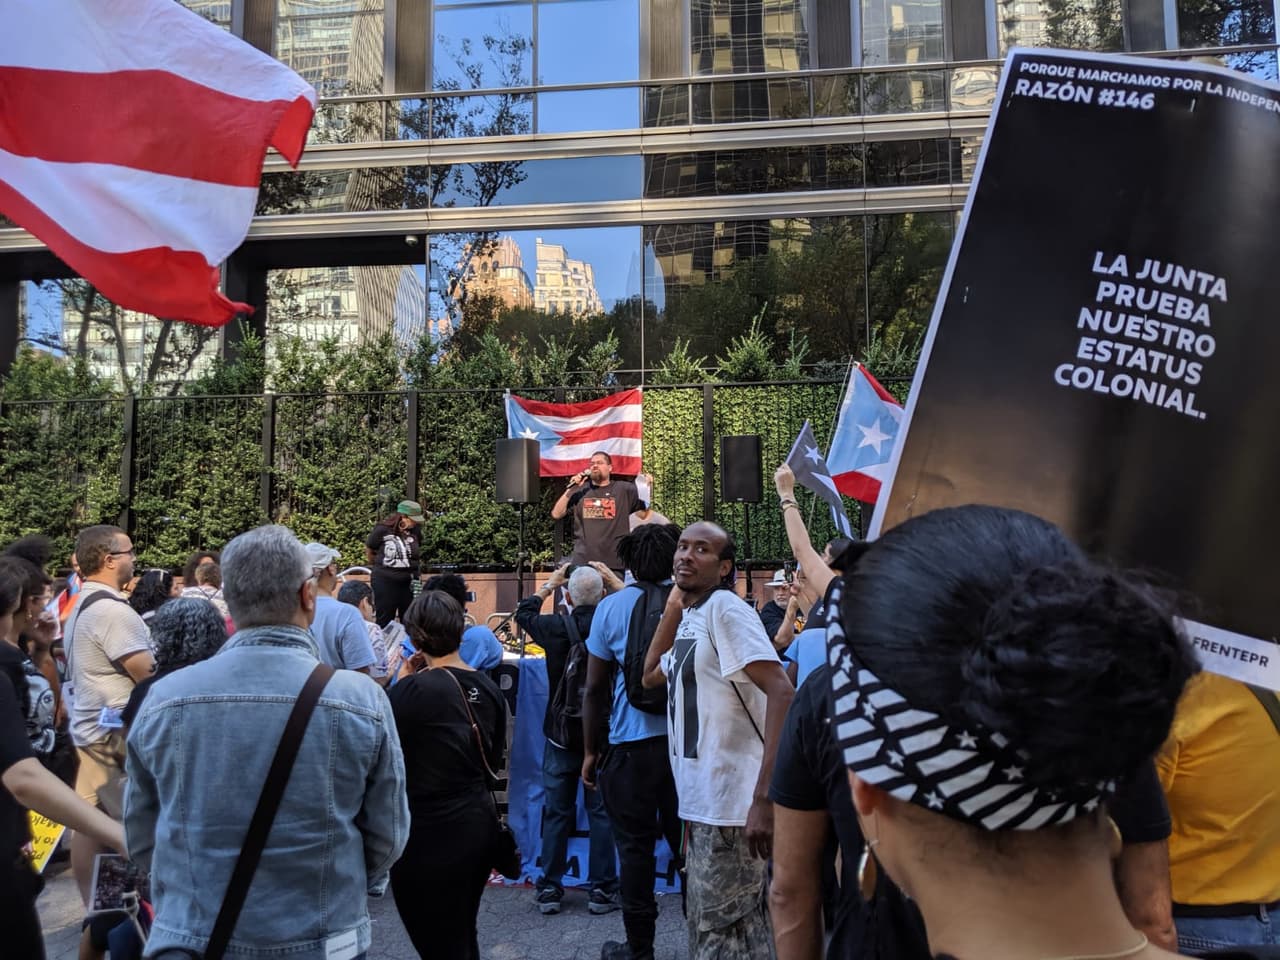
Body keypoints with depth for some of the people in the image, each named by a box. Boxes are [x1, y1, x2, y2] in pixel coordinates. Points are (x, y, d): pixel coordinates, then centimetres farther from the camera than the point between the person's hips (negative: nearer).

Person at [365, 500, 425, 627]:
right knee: (384, 621, 6)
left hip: (409, 582, 3)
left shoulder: (415, 531, -5)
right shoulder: (382, 530, -13)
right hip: (385, 581, -3)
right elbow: (369, 551, 3)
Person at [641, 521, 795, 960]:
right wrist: (673, 605, 13)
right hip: (702, 803, 9)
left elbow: (782, 694, -23)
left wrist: (764, 799, -30)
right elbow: (651, 676, 24)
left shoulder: (726, 608, -14)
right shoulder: (691, 617, 12)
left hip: (731, 805, -9)